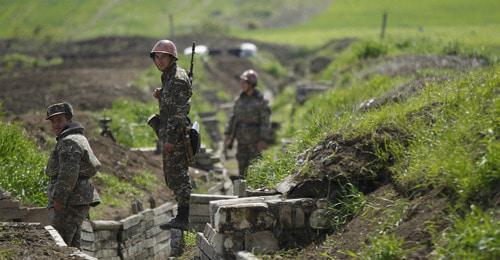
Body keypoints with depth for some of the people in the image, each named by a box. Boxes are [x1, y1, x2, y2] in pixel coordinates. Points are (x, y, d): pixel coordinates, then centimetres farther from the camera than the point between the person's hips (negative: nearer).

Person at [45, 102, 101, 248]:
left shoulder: (68, 142, -12)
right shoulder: (79, 138, 21)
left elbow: (69, 172, -22)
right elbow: (94, 165, 25)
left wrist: (59, 198, -25)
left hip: (70, 202, -11)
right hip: (79, 200, 11)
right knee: (71, 247, 10)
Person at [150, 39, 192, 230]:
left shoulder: (178, 79, -16)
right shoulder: (168, 77, 16)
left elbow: (179, 111, -21)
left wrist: (170, 139, -24)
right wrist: (160, 97, 4)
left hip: (175, 135, -10)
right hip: (169, 134, 10)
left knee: (177, 175, -8)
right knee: (172, 176, 15)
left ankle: (182, 219, -6)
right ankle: (183, 215, 22)